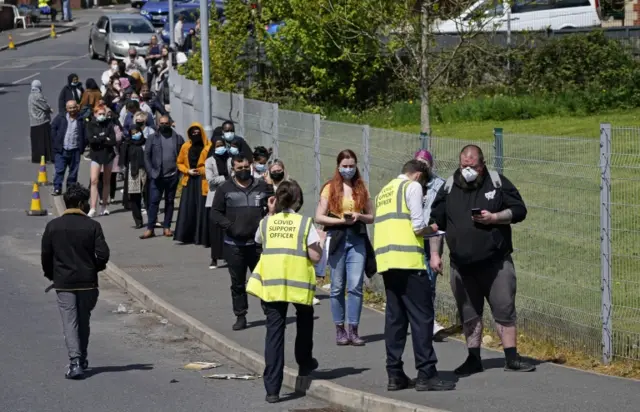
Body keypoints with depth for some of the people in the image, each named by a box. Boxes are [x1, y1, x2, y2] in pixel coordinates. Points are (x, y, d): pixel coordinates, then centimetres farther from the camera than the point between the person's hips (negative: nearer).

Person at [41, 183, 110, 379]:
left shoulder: (53, 226, -1)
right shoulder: (92, 226, -6)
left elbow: (45, 255, 1)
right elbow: (103, 254, -11)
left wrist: (51, 275, 18)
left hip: (63, 282, 0)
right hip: (87, 282, 0)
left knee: (70, 322, -3)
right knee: (83, 321, 16)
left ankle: (75, 361, -18)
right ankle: (82, 359, 27)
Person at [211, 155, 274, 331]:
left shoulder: (263, 187, 6)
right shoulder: (225, 189, 3)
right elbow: (215, 212, 3)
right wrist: (229, 226, -12)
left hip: (258, 242, 0)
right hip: (234, 244, 0)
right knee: (237, 283, 6)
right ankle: (240, 316, 14)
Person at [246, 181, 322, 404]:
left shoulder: (266, 222, 6)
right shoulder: (305, 223, -3)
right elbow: (315, 256, -7)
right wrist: (319, 243, 13)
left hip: (270, 283, 2)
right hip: (298, 283, -2)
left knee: (274, 331, 1)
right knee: (304, 319, 29)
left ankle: (272, 388, -6)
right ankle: (304, 364, 42)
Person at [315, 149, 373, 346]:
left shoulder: (361, 189, 11)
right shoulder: (330, 188, 4)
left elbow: (371, 217, 14)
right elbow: (319, 217, 0)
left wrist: (359, 216, -7)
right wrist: (342, 220, -11)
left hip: (357, 240, 1)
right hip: (337, 239, -1)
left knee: (356, 285, -7)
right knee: (337, 287, 2)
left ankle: (353, 330, -4)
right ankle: (340, 330, 9)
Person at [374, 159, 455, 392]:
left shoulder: (385, 191, 23)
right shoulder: (412, 187, -1)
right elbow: (418, 226, -9)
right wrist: (431, 230, 11)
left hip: (385, 259, 8)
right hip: (408, 259, -8)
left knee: (395, 317, 10)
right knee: (421, 316, -5)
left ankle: (395, 375, 8)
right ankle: (426, 374, -9)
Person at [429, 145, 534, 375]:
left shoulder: (498, 183, 2)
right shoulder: (449, 188, 7)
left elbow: (519, 210, 3)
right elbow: (436, 222, 12)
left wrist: (494, 217, -12)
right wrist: (434, 254, 6)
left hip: (496, 262, -2)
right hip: (462, 265, 2)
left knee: (504, 310, -4)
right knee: (469, 315, 8)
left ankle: (511, 358, 2)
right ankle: (474, 359, 17)